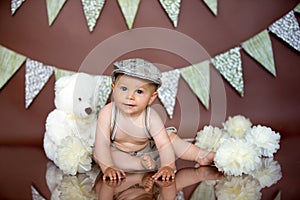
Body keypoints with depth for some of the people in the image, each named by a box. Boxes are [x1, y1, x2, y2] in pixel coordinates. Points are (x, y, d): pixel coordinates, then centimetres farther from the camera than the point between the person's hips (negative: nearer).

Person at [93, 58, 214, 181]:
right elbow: (102, 143, -32)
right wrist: (108, 167, -45)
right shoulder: (107, 113, -30)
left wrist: (167, 166, -47)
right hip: (118, 151, -1)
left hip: (148, 150, 1)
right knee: (98, 156, -30)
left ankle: (200, 156, 1)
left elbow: (164, 144, -32)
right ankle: (140, 164, -30)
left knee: (170, 137, -14)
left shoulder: (151, 117, -27)